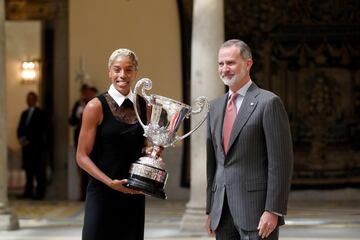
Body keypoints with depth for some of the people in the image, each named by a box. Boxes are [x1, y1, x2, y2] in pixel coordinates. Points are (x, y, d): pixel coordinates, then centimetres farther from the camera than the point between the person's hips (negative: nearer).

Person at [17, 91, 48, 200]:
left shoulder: (40, 113, -4)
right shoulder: (24, 113, 18)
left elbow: (40, 130, -11)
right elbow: (20, 128, 15)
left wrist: (29, 140, -14)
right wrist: (21, 138, -4)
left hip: (36, 146, -7)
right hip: (26, 145, 7)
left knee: (38, 170, -5)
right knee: (28, 169, 8)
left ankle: (40, 192, -3)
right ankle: (28, 191, 11)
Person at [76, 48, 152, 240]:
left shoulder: (145, 107, 8)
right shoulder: (96, 107, -5)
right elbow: (82, 156, -6)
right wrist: (110, 182, -16)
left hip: (134, 195, 4)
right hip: (102, 194, -4)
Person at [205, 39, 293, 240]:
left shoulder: (268, 102, -6)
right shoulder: (216, 106, 16)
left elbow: (281, 161, -10)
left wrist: (273, 211, -15)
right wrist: (210, 210, 15)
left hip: (256, 208, -6)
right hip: (222, 213, 6)